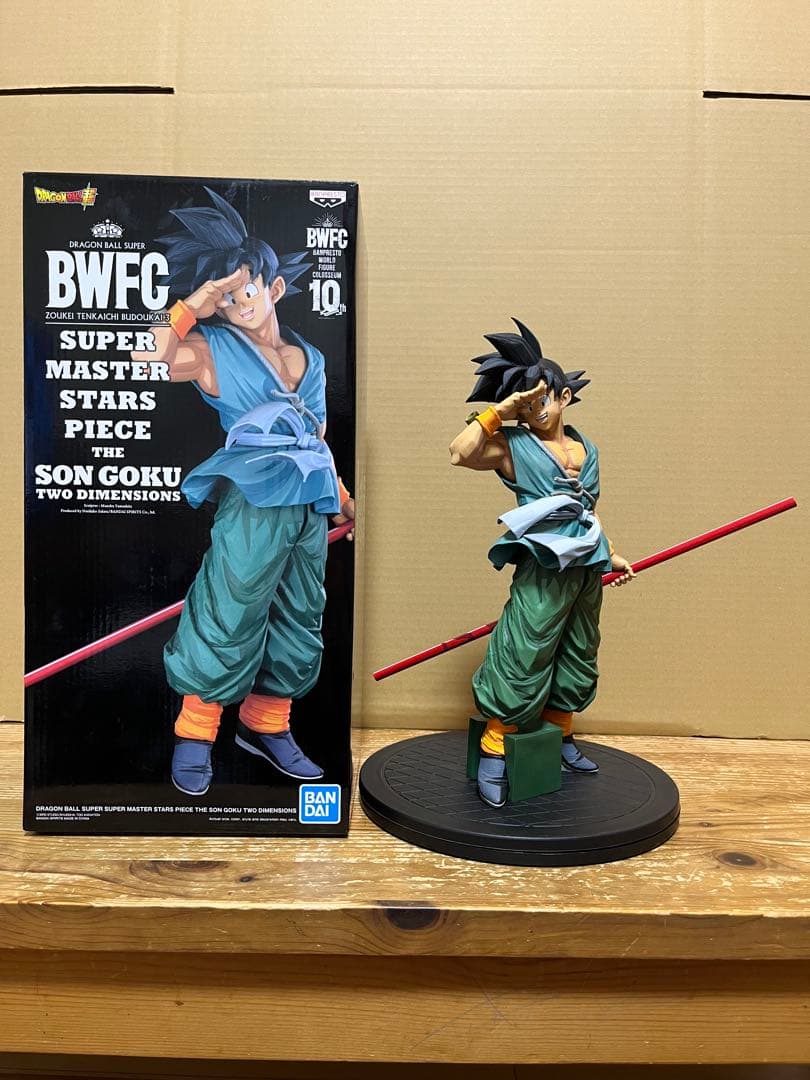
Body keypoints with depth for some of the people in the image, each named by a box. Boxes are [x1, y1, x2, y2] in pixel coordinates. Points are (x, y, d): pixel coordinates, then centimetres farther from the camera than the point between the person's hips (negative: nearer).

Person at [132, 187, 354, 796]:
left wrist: (342, 495, 22)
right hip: (252, 508, -6)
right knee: (229, 622, -2)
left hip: (310, 512, 6)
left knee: (300, 624, 12)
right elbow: (148, 357, -18)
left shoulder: (310, 359, 17)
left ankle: (267, 727, 29)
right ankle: (194, 735, 17)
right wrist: (194, 305, -12)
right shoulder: (213, 351, 2)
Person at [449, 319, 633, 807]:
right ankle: (494, 754, 6)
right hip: (545, 569, -7)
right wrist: (498, 411, -17)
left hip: (588, 569, 7)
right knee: (524, 658, -6)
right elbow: (461, 452, -23)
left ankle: (561, 739, 34)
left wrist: (611, 554, 20)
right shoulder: (512, 445, -5)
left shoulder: (587, 448, 14)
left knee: (577, 657, 17)